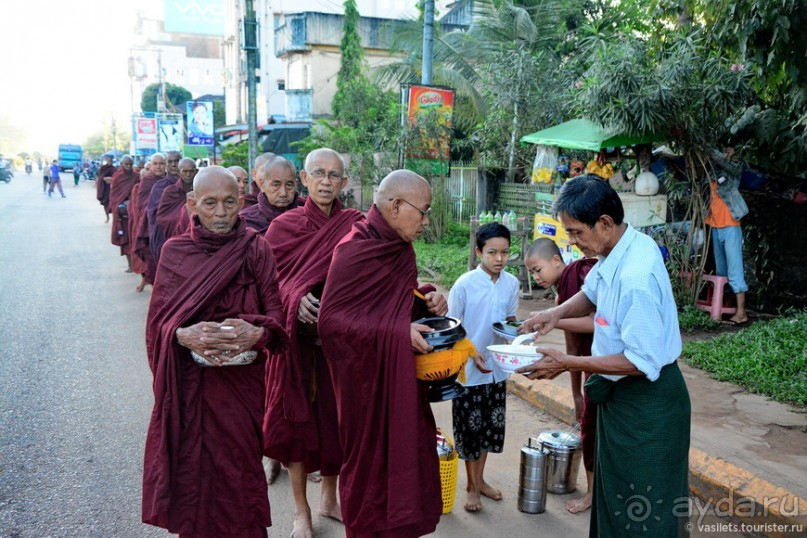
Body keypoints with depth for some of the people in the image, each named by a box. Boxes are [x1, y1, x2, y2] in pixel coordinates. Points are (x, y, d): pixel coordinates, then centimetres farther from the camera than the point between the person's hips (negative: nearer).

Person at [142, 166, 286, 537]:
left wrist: (257, 332, -25)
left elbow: (275, 313, -3)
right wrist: (183, 335, -21)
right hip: (188, 379, 1)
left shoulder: (255, 249, -2)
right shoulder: (174, 251, 2)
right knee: (191, 467, 8)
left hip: (241, 379, -1)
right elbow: (158, 319, 1)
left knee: (237, 465, 4)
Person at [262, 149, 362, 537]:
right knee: (297, 417, 7)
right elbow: (269, 282, -2)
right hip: (297, 336, -1)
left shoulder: (356, 226, -1)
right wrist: (295, 298, -21)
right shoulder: (283, 226, -3)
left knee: (336, 415, 11)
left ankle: (329, 498, 32)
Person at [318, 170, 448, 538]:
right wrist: (398, 333, -25)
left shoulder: (400, 248, 6)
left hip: (400, 374, 7)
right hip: (367, 377, -7)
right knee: (371, 462, 7)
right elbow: (329, 318, -21)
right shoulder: (355, 250, -19)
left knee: (406, 453, 13)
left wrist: (427, 304, -3)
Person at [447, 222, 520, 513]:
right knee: (469, 427, 7)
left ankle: (479, 480, 34)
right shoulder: (464, 285, -16)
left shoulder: (512, 283, -3)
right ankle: (472, 486, 24)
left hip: (497, 368, 5)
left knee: (490, 426, 16)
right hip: (468, 369, -4)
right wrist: (473, 354, -21)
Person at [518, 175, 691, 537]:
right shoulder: (619, 249, -4)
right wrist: (557, 313, -5)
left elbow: (644, 362, -28)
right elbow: (592, 293, 15)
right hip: (622, 397, 9)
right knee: (613, 495, 24)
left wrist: (567, 364, -24)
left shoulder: (635, 276, -31)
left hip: (645, 405, -9)